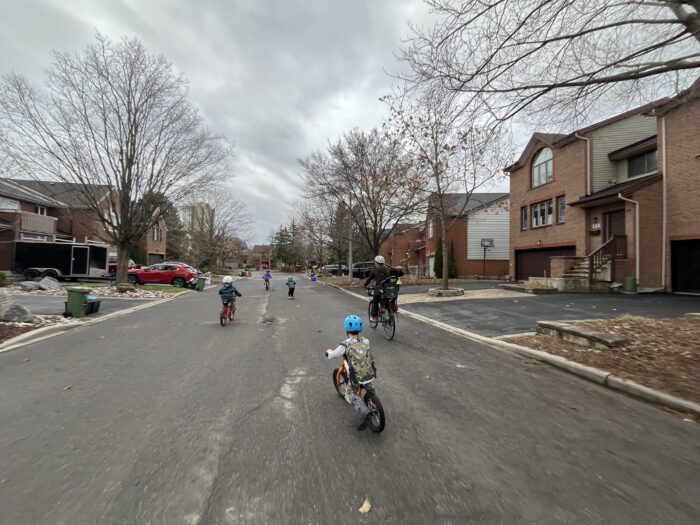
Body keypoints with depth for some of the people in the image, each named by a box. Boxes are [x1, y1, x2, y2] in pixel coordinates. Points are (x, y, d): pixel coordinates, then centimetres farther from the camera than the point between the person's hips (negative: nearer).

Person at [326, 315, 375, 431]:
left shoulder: (345, 345, -9)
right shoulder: (365, 341, 3)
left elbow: (332, 355, 3)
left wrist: (328, 352, 25)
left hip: (357, 377, -4)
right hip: (370, 373, 5)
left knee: (350, 395, 18)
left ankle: (364, 412, -4)